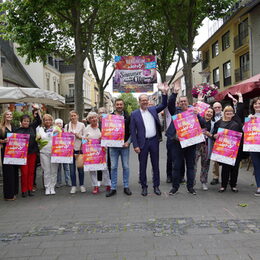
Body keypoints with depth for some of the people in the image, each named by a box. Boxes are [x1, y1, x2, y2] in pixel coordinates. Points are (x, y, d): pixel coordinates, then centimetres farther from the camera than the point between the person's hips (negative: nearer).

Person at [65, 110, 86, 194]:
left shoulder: (82, 125, 6)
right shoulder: (67, 126, 10)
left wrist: (79, 136, -13)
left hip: (79, 149, -1)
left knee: (80, 168, 3)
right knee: (72, 168, 3)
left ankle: (82, 185, 17)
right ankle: (73, 186, 12)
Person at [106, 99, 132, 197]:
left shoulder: (128, 117, 4)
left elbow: (132, 132, 2)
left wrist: (128, 142, -10)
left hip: (124, 146, 0)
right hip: (113, 146, 1)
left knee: (126, 167, 6)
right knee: (113, 167, 4)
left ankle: (126, 187, 18)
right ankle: (113, 188, 13)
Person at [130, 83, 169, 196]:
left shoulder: (153, 109, 8)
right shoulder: (134, 114, -1)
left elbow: (164, 105, 7)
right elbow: (132, 131, -4)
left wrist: (164, 92, -8)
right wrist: (135, 145, -9)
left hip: (154, 141, 3)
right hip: (142, 143, -2)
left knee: (155, 165, 10)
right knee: (142, 166, 6)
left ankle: (156, 186, 21)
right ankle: (144, 187, 19)